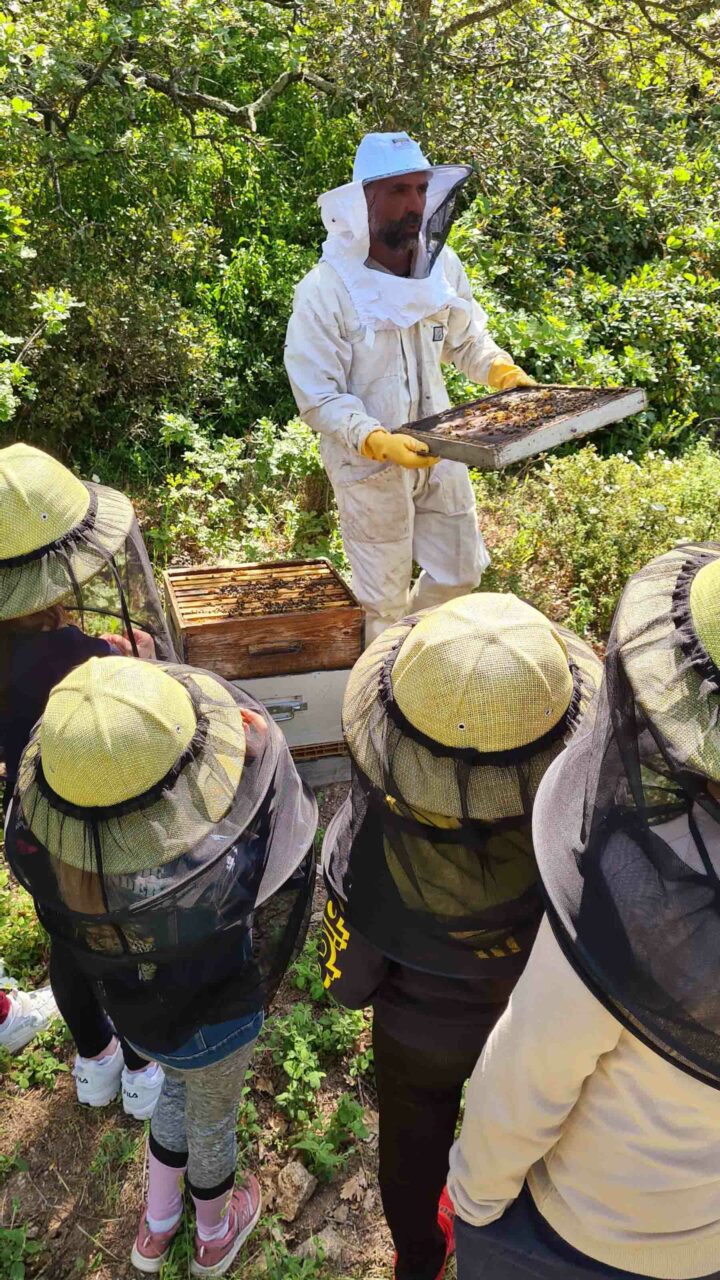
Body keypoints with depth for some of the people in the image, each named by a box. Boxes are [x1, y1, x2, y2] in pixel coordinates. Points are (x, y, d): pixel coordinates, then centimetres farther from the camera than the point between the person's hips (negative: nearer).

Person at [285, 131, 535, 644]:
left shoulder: (441, 265, -3)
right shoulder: (325, 290, -20)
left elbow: (466, 338, 13)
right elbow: (318, 397, -20)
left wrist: (505, 373, -6)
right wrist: (379, 442, -35)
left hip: (440, 453, 6)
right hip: (370, 466, -5)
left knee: (461, 573, 18)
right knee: (386, 599, 10)